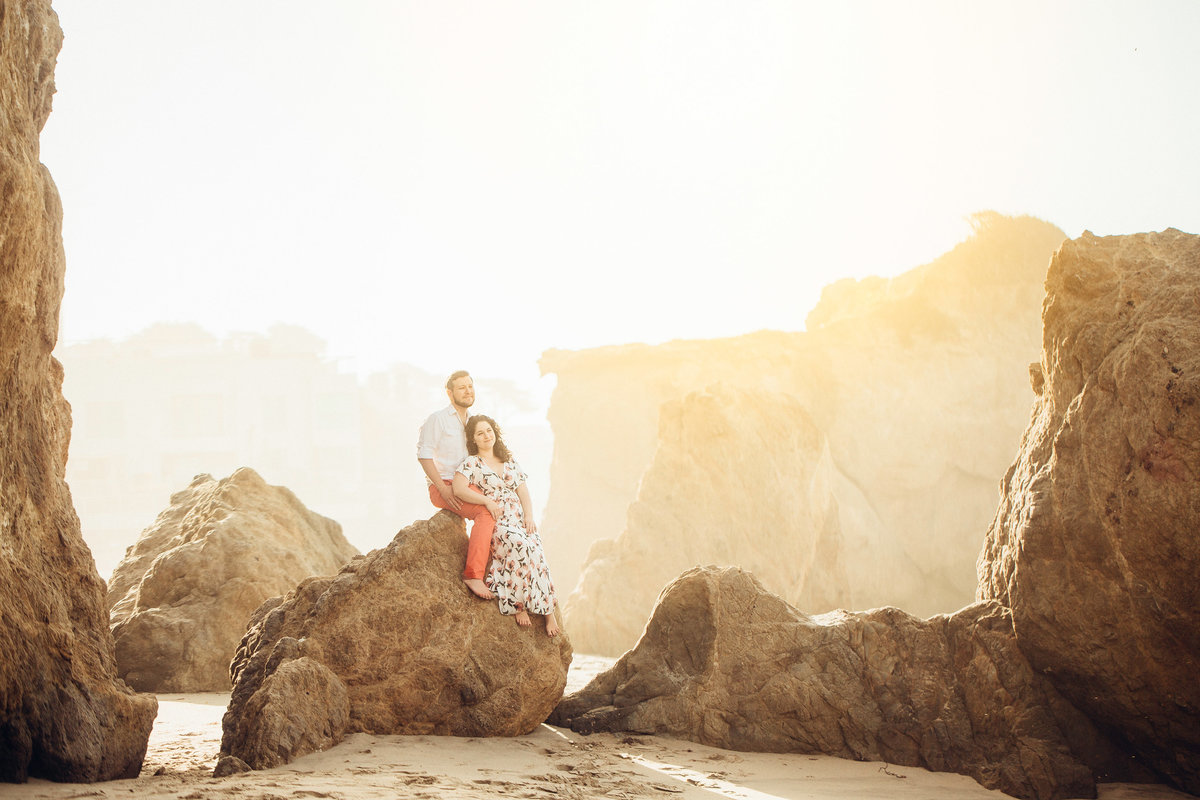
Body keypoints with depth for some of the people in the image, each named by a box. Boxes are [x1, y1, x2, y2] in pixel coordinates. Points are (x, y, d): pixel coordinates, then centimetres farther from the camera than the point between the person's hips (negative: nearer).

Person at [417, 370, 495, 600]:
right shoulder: (438, 419, -3)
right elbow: (423, 454, -11)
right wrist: (442, 488, -19)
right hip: (442, 487, -8)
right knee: (486, 512, -30)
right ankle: (473, 574, -34)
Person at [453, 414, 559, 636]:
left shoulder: (510, 462, 21)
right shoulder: (471, 464, 6)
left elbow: (523, 491, 16)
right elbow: (459, 489, -11)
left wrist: (529, 515, -1)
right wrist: (487, 500, -18)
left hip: (520, 520, 4)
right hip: (493, 525, -4)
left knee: (535, 550, -28)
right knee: (520, 546, -37)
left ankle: (549, 612, -26)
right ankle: (520, 606, -29)